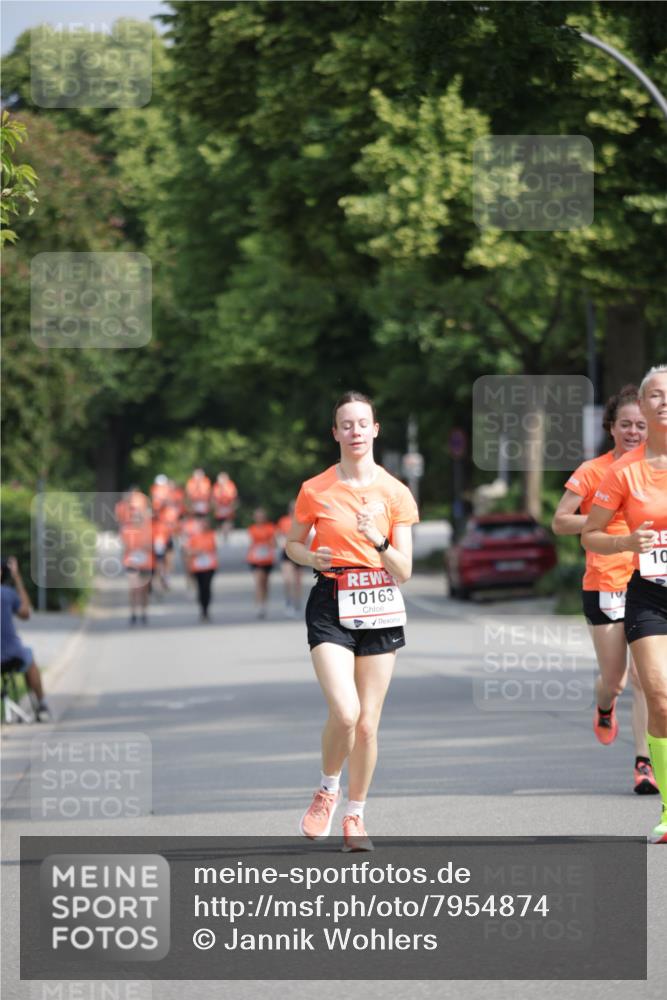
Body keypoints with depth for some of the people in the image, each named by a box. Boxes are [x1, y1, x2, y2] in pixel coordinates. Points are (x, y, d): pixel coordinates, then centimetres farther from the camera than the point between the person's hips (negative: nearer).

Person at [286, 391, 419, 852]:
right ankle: (328, 789, 9)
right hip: (331, 606, -1)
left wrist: (378, 542, -20)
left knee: (368, 724, 3)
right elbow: (293, 544, 14)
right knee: (344, 712, -19)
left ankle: (356, 816, 20)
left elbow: (404, 572, -1)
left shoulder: (395, 493, 0)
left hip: (379, 606, 1)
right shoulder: (315, 490, 0)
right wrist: (312, 558, -7)